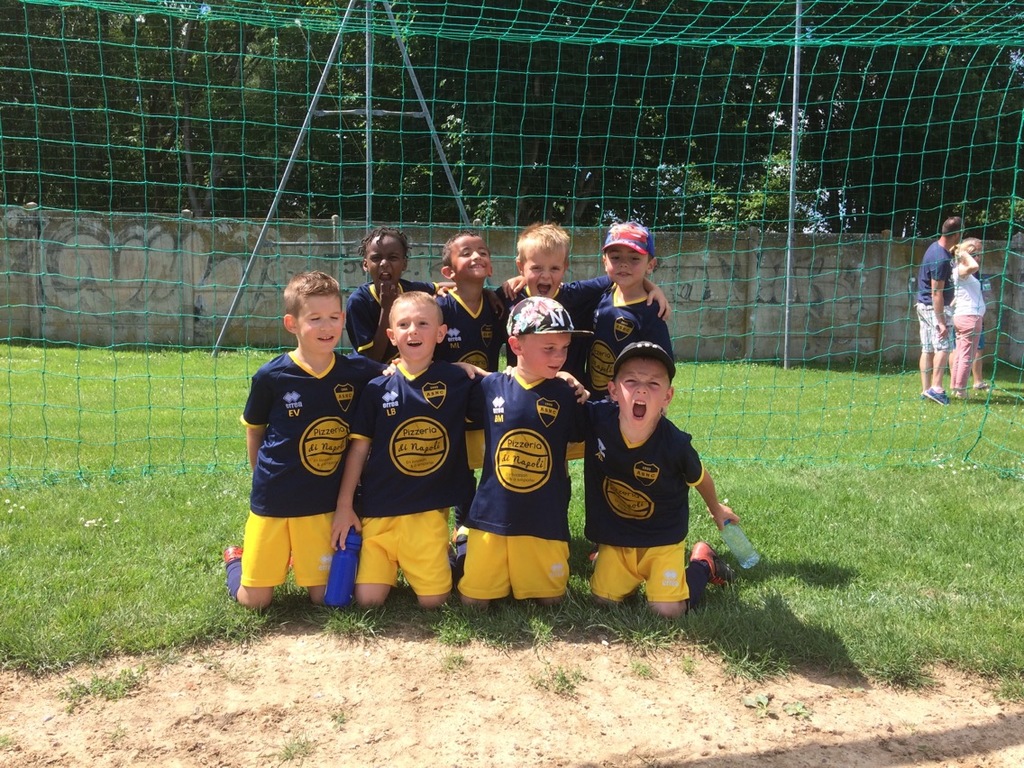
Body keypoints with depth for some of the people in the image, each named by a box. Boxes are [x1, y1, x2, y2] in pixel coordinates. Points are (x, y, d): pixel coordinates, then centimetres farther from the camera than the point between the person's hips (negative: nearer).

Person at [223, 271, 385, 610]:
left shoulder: (357, 371, -7)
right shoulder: (271, 376, -11)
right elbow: (253, 429, 5)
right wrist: (266, 477, 7)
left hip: (326, 505, 2)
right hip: (274, 502, -2)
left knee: (325, 596, 9)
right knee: (255, 601, 7)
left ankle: (299, 560, 39)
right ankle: (237, 559, 39)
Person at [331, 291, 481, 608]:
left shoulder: (457, 381, -2)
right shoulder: (378, 388, -1)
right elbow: (359, 447, 3)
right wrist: (344, 506, 3)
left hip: (429, 511, 0)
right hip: (380, 510, 1)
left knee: (433, 600, -3)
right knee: (368, 599, -4)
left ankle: (444, 555, 28)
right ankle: (392, 564, 27)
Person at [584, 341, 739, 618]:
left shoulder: (675, 444, -25)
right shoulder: (596, 418, -23)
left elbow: (699, 478, -3)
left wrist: (716, 508, 15)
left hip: (663, 538, -2)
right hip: (615, 536, 2)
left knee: (668, 610, -8)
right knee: (604, 598, 0)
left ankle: (703, 561, 21)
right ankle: (636, 574, 32)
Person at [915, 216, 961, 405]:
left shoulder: (936, 247, 6)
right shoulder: (941, 259, -22)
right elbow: (936, 293, -24)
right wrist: (941, 322, -23)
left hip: (924, 305, 10)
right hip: (934, 307, -10)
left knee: (927, 349, 8)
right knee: (944, 347, -10)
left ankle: (926, 390, 9)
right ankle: (936, 387, -15)